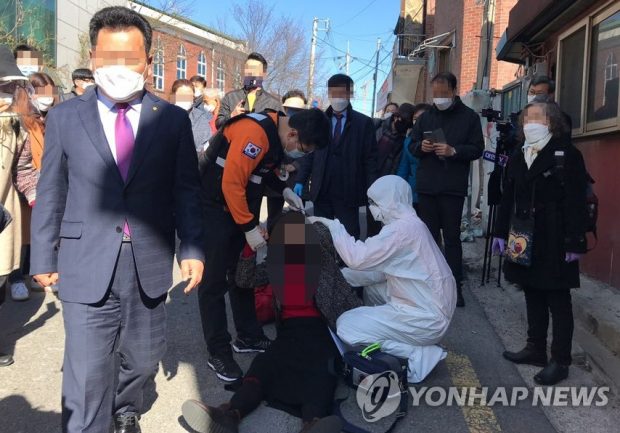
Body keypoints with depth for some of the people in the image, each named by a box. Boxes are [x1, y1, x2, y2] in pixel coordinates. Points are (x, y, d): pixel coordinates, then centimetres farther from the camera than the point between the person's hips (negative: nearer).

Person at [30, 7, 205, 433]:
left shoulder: (173, 119, 0)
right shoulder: (64, 117, 1)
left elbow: (187, 191, 2)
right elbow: (51, 195, 5)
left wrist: (192, 250, -4)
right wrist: (45, 258, 5)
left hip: (149, 265, 2)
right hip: (87, 266, -1)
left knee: (144, 357, 19)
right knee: (87, 374, 1)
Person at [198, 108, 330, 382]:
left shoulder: (276, 134, 3)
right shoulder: (255, 132, -26)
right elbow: (231, 183, -26)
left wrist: (283, 189, 3)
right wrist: (249, 227, -19)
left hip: (241, 207, 9)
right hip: (214, 207, -9)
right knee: (215, 281, -1)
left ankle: (248, 337, 30)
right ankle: (218, 353, 11)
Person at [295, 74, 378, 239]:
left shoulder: (364, 122, 2)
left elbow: (370, 159, -1)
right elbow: (309, 154, 8)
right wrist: (300, 181, -2)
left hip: (348, 193, -2)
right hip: (321, 192, 2)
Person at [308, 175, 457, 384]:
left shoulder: (402, 228, -20)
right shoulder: (409, 224, 11)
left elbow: (357, 257, -26)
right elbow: (380, 270, 14)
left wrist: (332, 225, -14)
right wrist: (338, 275, 6)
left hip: (425, 319, -10)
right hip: (431, 309, 10)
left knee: (346, 325, -7)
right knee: (369, 290, 20)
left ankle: (417, 355, -5)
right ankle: (412, 345, 13)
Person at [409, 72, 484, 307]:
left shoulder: (469, 117, 2)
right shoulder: (426, 116, 12)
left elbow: (477, 149, -2)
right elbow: (412, 145, 15)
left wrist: (454, 151, -17)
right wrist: (421, 147, -8)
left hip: (453, 188, -3)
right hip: (426, 186, 3)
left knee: (452, 237, 2)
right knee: (429, 236, 9)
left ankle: (455, 286, 10)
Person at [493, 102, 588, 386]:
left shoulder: (567, 154, -6)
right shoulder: (517, 157, 13)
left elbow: (576, 202, -12)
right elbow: (507, 199, 14)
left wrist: (575, 243, -17)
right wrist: (501, 233, 10)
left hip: (554, 241, -6)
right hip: (524, 240, 6)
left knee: (558, 301, 2)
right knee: (533, 296, 15)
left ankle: (560, 361, 10)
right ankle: (535, 348, 27)